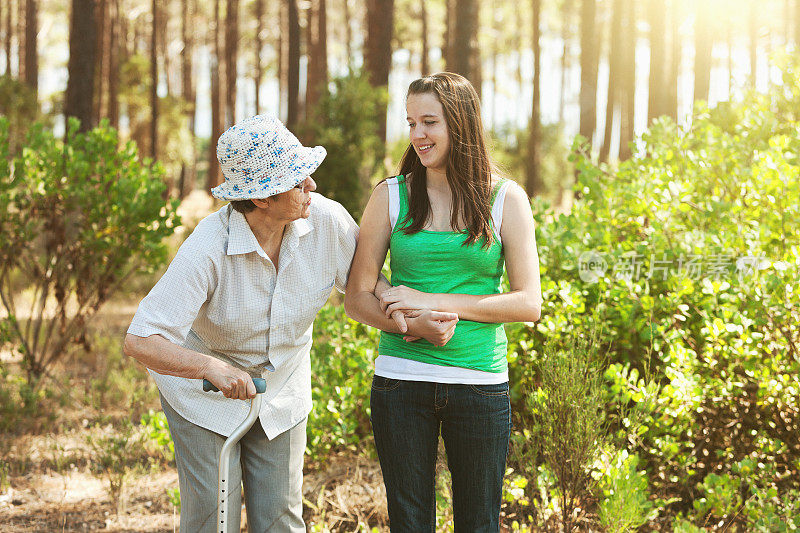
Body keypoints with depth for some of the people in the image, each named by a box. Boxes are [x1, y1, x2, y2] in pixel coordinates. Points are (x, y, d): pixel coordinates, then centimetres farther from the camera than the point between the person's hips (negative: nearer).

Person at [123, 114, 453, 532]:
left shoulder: (327, 220, -19)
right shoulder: (208, 250, -31)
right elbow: (140, 341, -33)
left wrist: (412, 322, -23)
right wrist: (212, 367, -48)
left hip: (282, 393, 4)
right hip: (205, 392, -4)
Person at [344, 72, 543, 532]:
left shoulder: (506, 199, 2)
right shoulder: (391, 196, 4)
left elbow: (529, 304, -5)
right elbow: (357, 297, 4)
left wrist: (433, 301, -13)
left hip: (480, 382, 0)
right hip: (401, 379, 1)